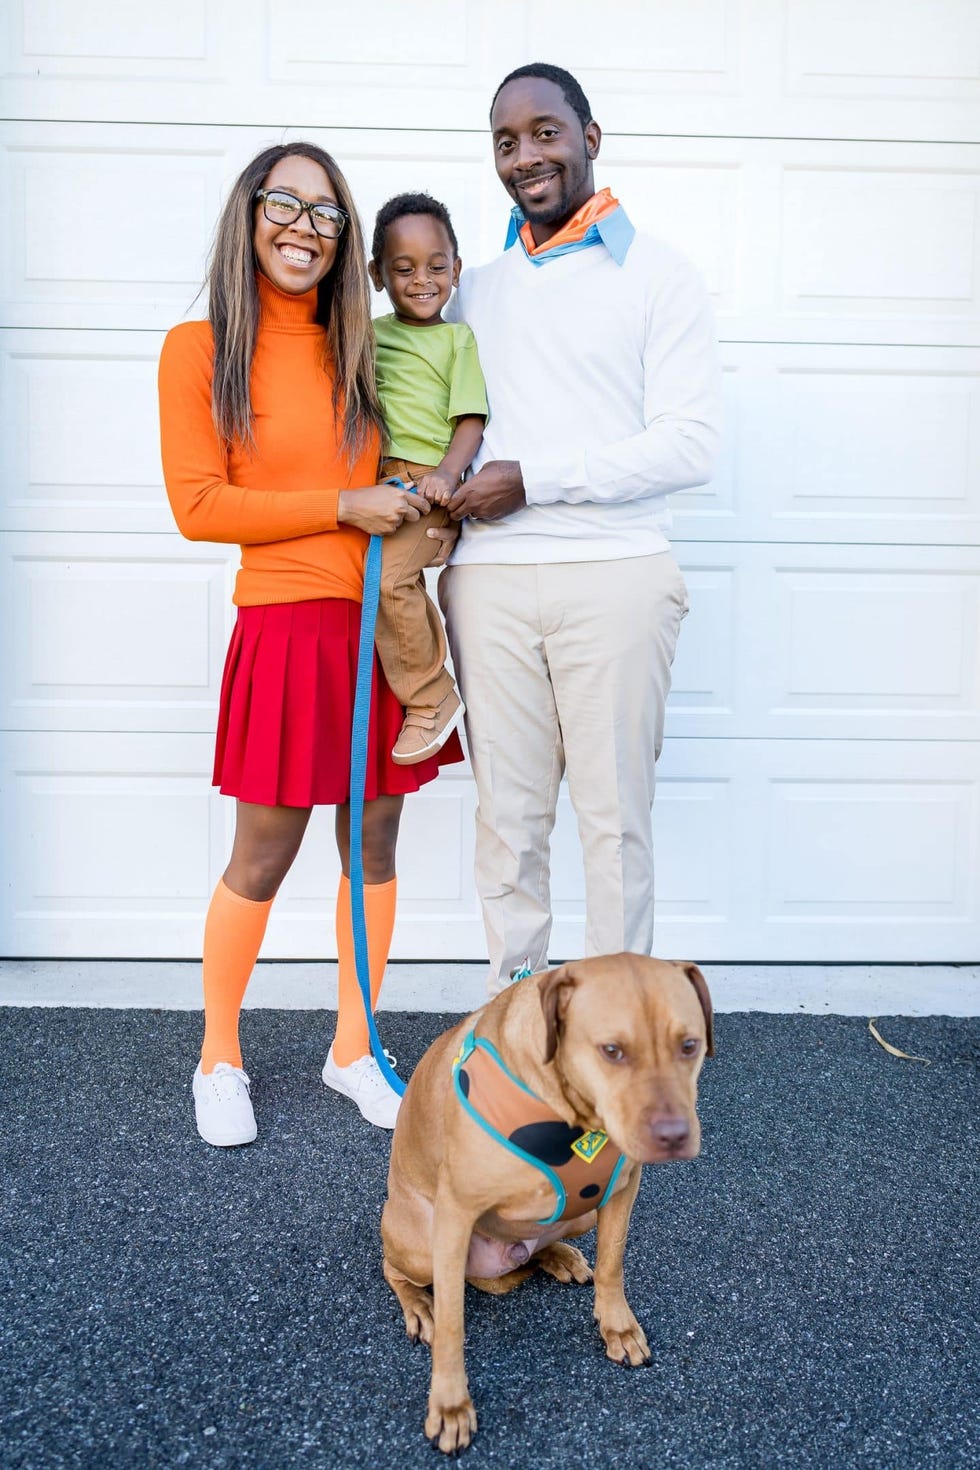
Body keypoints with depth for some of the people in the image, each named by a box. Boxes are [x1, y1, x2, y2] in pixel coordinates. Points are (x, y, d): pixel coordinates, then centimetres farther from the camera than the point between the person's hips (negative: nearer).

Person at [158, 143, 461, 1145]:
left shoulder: (354, 351, 13)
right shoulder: (199, 350, -2)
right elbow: (198, 506, -9)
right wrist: (344, 507, -12)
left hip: (382, 626, 5)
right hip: (286, 628, -5)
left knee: (374, 844, 9)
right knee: (261, 862, 2)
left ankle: (351, 1050, 25)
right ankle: (219, 1059, 23)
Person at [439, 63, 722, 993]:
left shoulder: (657, 275, 5)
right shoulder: (477, 289, 19)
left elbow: (689, 443, -5)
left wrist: (534, 479, -11)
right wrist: (440, 498, 3)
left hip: (613, 575, -3)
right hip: (488, 579, 4)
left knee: (614, 816, 0)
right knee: (506, 816, 6)